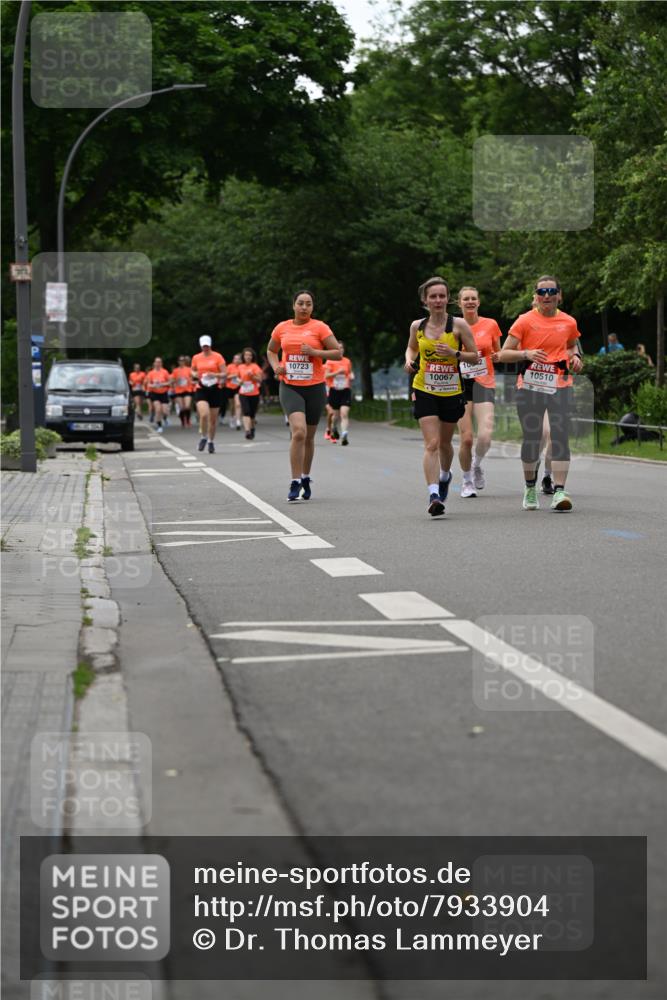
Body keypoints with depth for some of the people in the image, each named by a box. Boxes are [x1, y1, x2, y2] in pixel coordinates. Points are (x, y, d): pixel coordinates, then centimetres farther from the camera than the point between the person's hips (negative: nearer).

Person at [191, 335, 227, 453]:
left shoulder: (217, 357, -1)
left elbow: (225, 374, -2)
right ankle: (203, 438, 1)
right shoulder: (196, 358, 6)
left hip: (215, 389, 0)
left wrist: (215, 375, -20)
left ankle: (211, 441, 24)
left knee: (213, 418, 6)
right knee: (204, 414, -21)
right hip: (201, 390, 0)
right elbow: (193, 371, 23)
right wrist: (194, 375, -1)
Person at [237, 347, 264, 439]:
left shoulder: (255, 366, -3)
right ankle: (247, 431, -26)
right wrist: (239, 381, 2)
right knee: (246, 413, -16)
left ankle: (252, 429, 33)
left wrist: (252, 376, -21)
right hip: (243, 394, 1)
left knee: (252, 414, 9)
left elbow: (259, 380, -7)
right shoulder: (240, 367, 6)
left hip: (254, 394, -1)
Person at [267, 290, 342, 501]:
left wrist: (315, 352, -16)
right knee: (299, 431, -20)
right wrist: (276, 366, 3)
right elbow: (271, 351, 23)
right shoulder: (282, 328, 6)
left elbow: (338, 353, -4)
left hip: (315, 388, 0)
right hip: (290, 387, 0)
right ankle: (295, 482, -15)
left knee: (309, 437, 11)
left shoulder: (319, 327, -1)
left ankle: (305, 478, 32)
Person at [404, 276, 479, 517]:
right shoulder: (417, 326, 1)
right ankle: (434, 495, -21)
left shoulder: (458, 325, -6)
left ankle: (445, 475, 48)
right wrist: (409, 360, 0)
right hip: (424, 391, 0)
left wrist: (454, 354, -19)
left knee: (444, 443, 17)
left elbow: (474, 356, -2)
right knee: (431, 444, -14)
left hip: (451, 392, 0)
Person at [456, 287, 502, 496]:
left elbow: (498, 353, 16)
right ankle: (467, 481, 15)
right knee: (466, 438, -7)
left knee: (485, 436, -15)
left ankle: (477, 464, 18)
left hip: (484, 384, 0)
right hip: (460, 385, 0)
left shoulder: (490, 325, 4)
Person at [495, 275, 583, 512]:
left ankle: (559, 491, -17)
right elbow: (503, 354, -2)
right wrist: (526, 353, -18)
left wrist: (574, 357, 6)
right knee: (531, 437, 4)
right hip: (529, 386, -1)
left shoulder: (569, 322, 9)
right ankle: (530, 488, 23)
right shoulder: (525, 321, 0)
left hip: (559, 386, 1)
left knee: (560, 436, -11)